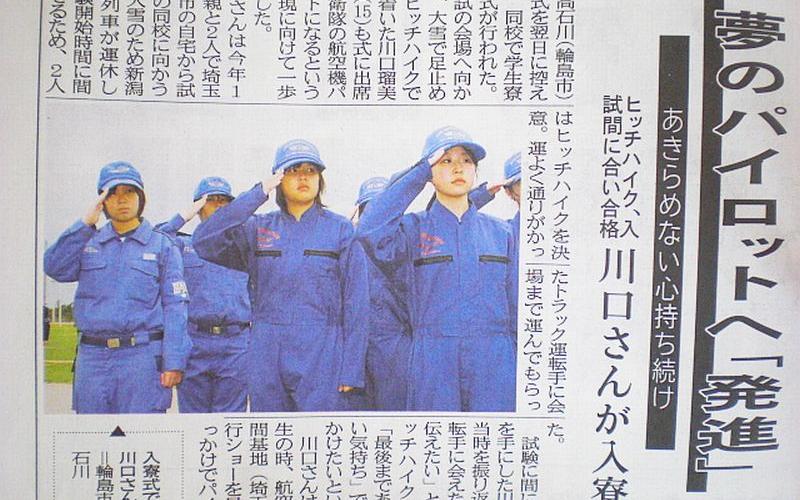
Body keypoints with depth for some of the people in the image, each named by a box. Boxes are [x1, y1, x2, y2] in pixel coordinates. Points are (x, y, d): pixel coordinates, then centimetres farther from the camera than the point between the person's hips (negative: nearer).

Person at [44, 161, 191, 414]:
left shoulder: (162, 246, 5)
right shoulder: (88, 242, 14)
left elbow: (174, 307, -1)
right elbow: (54, 267, -5)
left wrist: (173, 362, -8)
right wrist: (85, 224, -9)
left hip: (143, 356, -3)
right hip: (92, 356, 3)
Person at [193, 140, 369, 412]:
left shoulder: (341, 229, 2)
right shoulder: (258, 228, 8)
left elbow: (356, 302, -1)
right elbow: (204, 242, -9)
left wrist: (351, 370, -6)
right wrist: (257, 194, -11)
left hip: (322, 353, -2)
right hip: (267, 355, 3)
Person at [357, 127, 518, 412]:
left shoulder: (500, 232, 11)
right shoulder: (414, 228, 3)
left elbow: (515, 306, 12)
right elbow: (370, 231, -20)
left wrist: (520, 367, 7)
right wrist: (418, 175, -11)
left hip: (496, 363, 3)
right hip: (433, 364, -2)